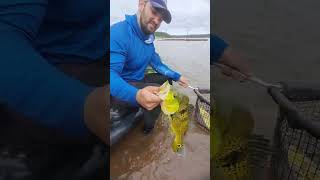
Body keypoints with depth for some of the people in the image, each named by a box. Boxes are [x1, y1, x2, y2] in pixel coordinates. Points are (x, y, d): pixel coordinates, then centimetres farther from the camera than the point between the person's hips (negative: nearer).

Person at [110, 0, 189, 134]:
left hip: (138, 81, 9)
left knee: (167, 78, 14)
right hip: (119, 90, -9)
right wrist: (136, 95, -53)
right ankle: (149, 128, 3)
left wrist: (177, 76, 1)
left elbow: (158, 64, 11)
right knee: (158, 92, -25)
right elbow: (111, 73, -36)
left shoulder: (149, 39, 3)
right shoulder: (119, 32, -26)